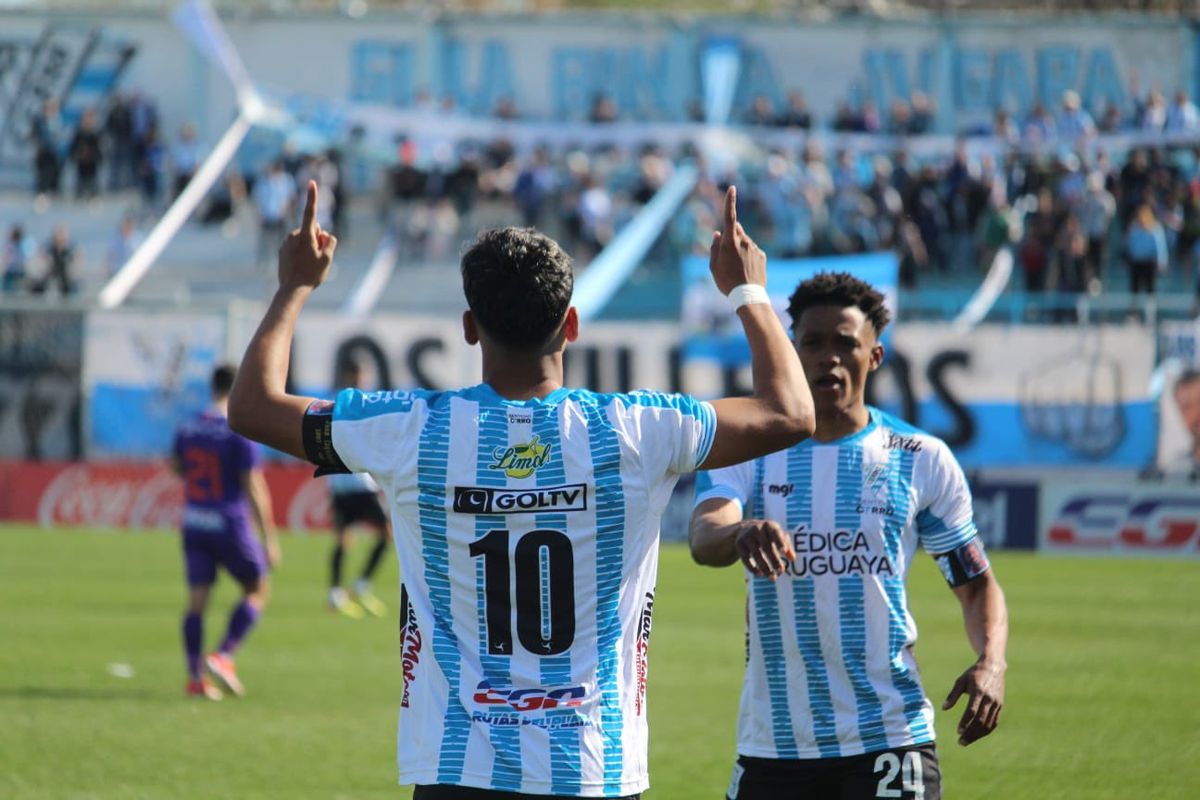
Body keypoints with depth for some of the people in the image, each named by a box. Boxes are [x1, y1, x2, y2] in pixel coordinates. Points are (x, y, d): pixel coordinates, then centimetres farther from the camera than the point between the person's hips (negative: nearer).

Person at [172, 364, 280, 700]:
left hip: (194, 524, 5)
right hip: (229, 526, -5)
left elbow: (176, 467, 21)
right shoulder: (240, 432, -14)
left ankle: (195, 678, 5)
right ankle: (222, 657, -2)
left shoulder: (188, 428, 4)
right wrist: (269, 539, -10)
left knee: (197, 600, 7)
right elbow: (254, 489, -14)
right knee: (257, 590, 12)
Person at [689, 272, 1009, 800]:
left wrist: (990, 663, -11)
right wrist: (742, 534, -42)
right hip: (772, 746, 2)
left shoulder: (922, 460, 4)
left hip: (887, 739, -1)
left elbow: (976, 584, 10)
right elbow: (703, 539, -17)